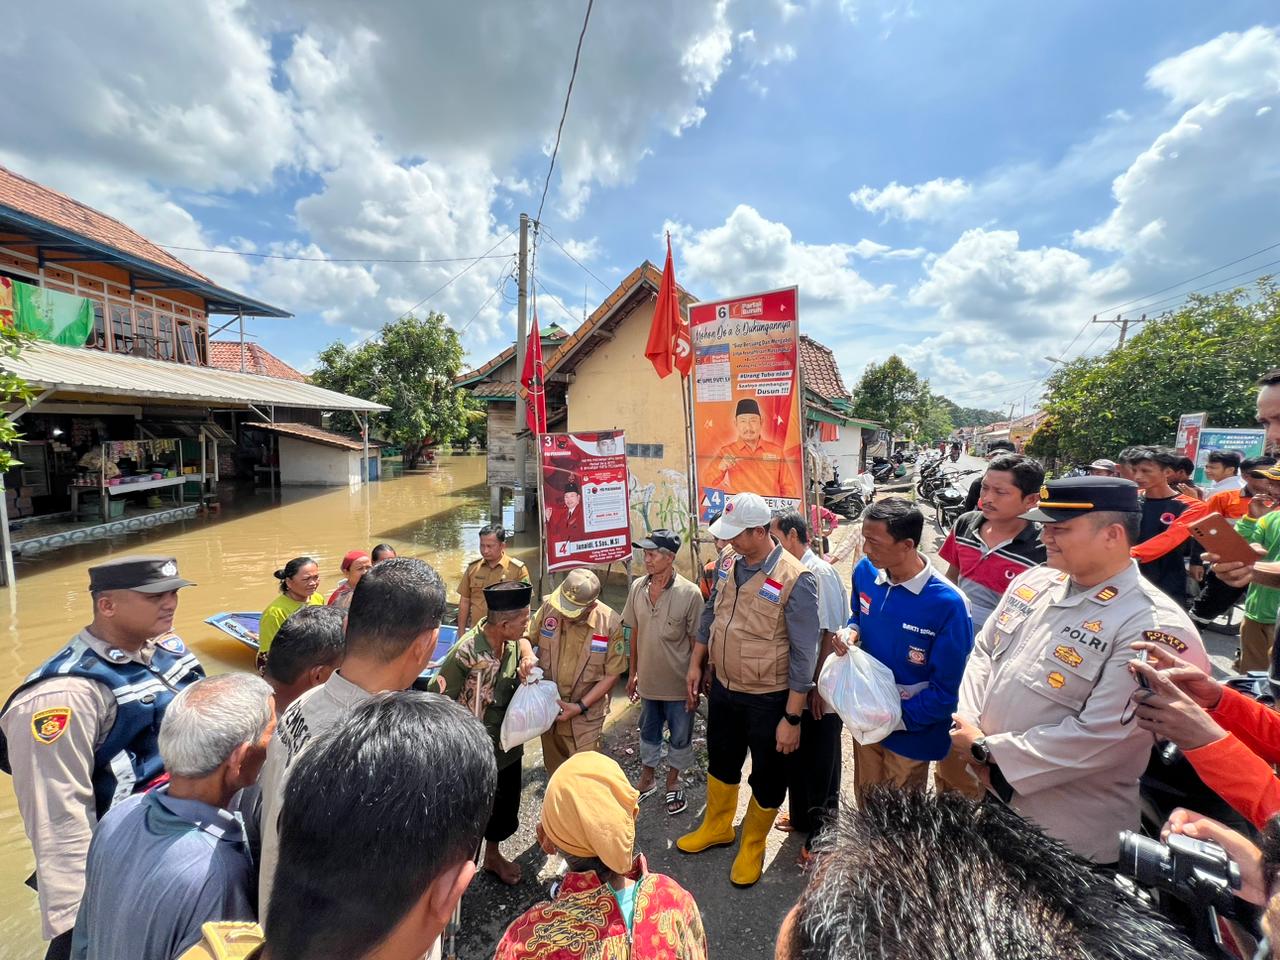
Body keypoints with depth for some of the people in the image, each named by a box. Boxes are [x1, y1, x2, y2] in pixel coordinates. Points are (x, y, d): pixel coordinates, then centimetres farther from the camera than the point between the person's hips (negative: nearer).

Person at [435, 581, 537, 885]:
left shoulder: (511, 640, -12)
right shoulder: (466, 653, -32)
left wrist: (527, 659, -11)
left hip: (508, 746, 7)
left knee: (504, 807, 26)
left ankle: (493, 855, 53)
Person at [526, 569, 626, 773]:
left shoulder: (610, 624, -21)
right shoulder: (549, 607, -16)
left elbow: (612, 674, -12)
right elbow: (527, 636, 0)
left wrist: (581, 706, -15)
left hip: (586, 714, -3)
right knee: (553, 766, 24)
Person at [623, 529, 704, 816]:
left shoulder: (689, 593, -21)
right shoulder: (637, 587, -8)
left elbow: (697, 642, -13)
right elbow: (635, 632, 4)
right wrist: (633, 672, 9)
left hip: (678, 683, -4)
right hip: (649, 680, 4)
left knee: (680, 736, 17)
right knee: (648, 731, 24)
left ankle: (673, 783, 41)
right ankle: (647, 779, 47)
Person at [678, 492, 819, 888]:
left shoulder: (795, 580, -26)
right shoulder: (728, 559, -7)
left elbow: (804, 656, -19)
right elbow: (711, 612, 8)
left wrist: (792, 718, -16)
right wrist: (696, 663, 11)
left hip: (768, 699, -5)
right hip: (723, 686, 6)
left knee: (768, 778, 18)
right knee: (721, 761, 26)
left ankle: (752, 845, 45)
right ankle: (716, 827, 53)